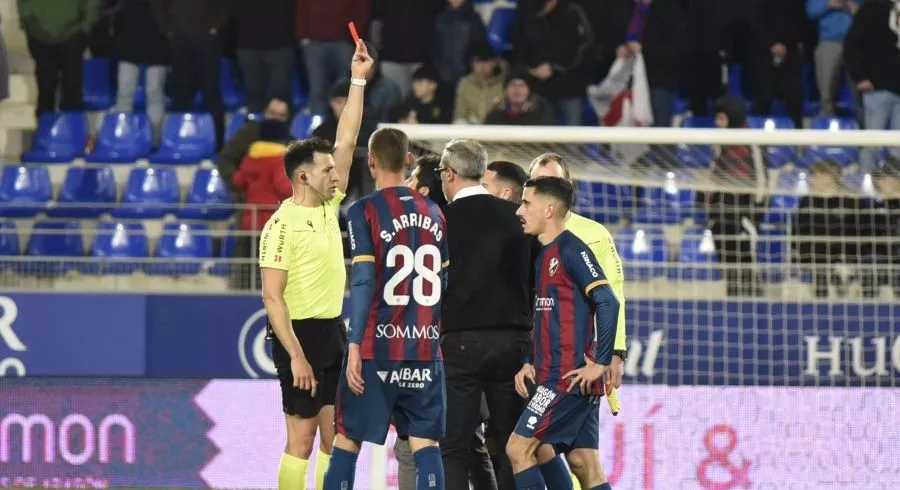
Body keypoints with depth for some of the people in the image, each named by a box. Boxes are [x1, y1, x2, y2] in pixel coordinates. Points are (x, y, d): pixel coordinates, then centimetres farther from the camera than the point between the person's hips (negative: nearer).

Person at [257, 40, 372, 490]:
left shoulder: (329, 206, 9)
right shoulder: (283, 225, -13)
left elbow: (346, 143, 12)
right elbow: (272, 296, -16)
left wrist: (358, 81, 7)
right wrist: (296, 355, -21)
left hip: (334, 331, 8)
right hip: (301, 334, -8)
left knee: (336, 435, 6)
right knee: (301, 438, -7)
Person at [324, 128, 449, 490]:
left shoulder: (364, 211, -6)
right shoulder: (433, 212, 9)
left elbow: (363, 281, -11)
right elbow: (448, 283, 12)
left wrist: (355, 346, -10)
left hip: (377, 349, -4)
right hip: (426, 349, 4)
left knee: (347, 440, 6)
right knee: (425, 443, 3)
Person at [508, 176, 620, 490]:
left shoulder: (571, 250, -10)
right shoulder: (543, 255, 18)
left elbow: (608, 302, -19)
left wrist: (601, 363, -20)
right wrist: (530, 363, 10)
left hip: (568, 378, -9)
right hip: (552, 376, 9)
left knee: (519, 449, -9)